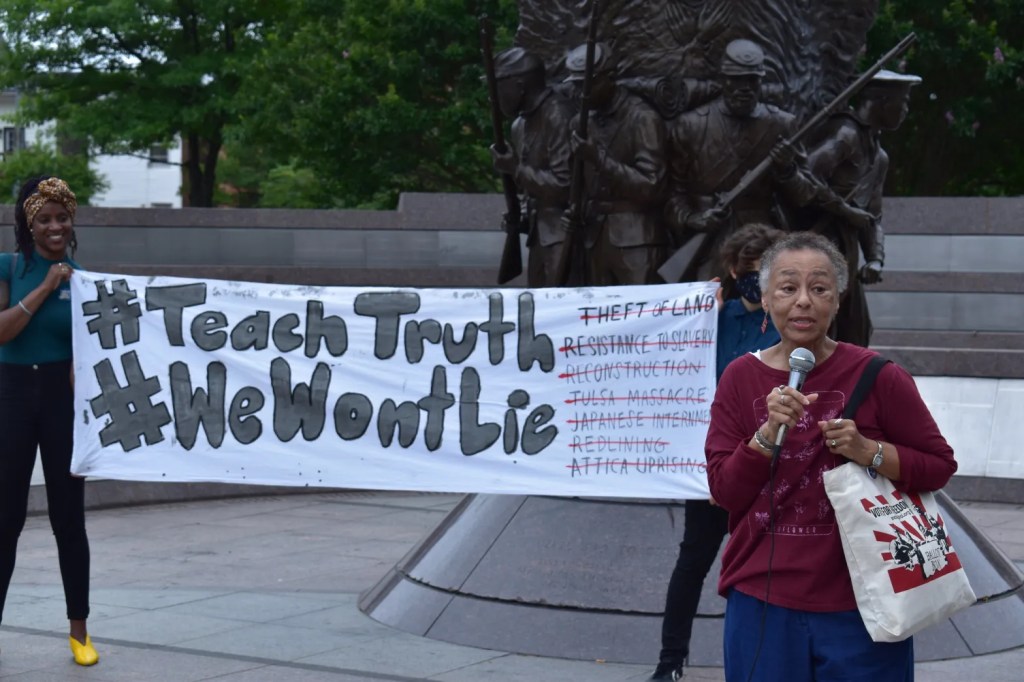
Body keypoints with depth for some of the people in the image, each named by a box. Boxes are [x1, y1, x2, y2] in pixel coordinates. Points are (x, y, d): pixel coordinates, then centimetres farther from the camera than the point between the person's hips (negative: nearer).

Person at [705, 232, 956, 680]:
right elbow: (724, 491, -2)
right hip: (762, 603, 2)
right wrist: (769, 433, -17)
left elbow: (940, 465, 0)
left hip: (860, 608, -2)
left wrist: (869, 452, -16)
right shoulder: (741, 378, 1)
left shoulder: (876, 376, -6)